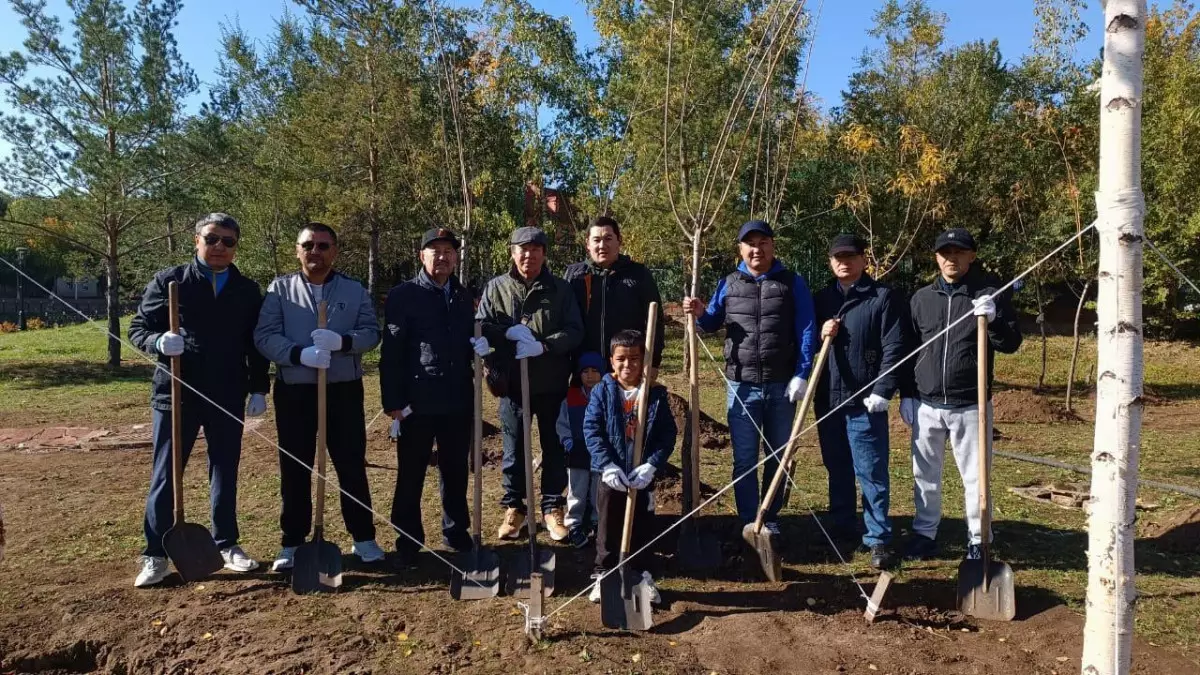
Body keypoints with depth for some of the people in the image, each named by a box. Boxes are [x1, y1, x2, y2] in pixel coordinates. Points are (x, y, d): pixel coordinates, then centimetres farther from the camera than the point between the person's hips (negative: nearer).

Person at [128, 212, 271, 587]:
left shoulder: (247, 290, 7)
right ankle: (155, 555, 15)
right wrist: (159, 342, -22)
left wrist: (258, 388, 3)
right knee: (165, 475, 4)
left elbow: (255, 344, 9)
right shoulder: (169, 281, 0)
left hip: (228, 397, 2)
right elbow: (138, 329, 0)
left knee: (226, 474, 10)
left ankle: (226, 545, 23)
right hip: (175, 393, -2)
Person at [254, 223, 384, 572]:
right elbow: (264, 335, -6)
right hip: (294, 391, 0)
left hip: (344, 389, 0)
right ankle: (292, 543, 19)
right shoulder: (280, 289, 4)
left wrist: (342, 340, -22)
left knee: (352, 464, 5)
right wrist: (300, 354, -23)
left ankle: (364, 538, 17)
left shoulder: (355, 290, 6)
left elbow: (372, 332, -2)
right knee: (294, 468, 7)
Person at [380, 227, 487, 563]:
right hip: (417, 402, -4)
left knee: (456, 472, 13)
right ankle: (408, 541, 20)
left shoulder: (464, 297, 13)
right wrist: (393, 402, -12)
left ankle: (456, 532, 28)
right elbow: (391, 353, -7)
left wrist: (480, 345, -1)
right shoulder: (402, 295, -3)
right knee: (410, 475, 7)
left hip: (458, 400, 4)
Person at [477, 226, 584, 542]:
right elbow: (481, 327, -1)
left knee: (554, 449, 9)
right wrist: (508, 332, -20)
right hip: (512, 384, 0)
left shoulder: (561, 289, 2)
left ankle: (553, 508, 22)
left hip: (552, 384, 0)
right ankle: (514, 508, 25)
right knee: (514, 450, 11)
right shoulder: (496, 287, 4)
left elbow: (574, 331, -5)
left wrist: (543, 345, -21)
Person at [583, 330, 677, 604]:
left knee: (642, 528, 14)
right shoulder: (602, 391, -6)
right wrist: (607, 465, -20)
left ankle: (642, 576, 31)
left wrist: (652, 465, -17)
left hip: (643, 476, 1)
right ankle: (603, 575, 28)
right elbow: (591, 429, -10)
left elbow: (668, 434, -5)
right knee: (608, 529, 13)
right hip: (611, 475, -1)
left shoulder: (656, 394, -4)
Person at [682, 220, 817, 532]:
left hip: (782, 385, 0)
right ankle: (749, 522, 14)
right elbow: (713, 323, 14)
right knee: (744, 458, 4)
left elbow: (806, 331, -2)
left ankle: (770, 518, 27)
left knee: (778, 456, 12)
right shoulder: (728, 284, 5)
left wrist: (801, 375, -10)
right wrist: (700, 313, -9)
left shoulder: (793, 283, 1)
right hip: (741, 386, 1)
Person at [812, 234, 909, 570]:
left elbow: (894, 348, -9)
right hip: (828, 399, 5)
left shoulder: (884, 297, -3)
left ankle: (878, 539, 7)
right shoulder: (821, 298, 12)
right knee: (837, 470, 14)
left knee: (871, 472, -1)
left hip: (865, 401, -5)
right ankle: (842, 529, 27)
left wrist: (882, 392, -16)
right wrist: (819, 334, -6)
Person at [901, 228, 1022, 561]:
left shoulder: (990, 293, -2)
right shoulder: (922, 297, 7)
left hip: (971, 406, -3)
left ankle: (978, 541, 19)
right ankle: (925, 533, 25)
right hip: (926, 405, 3)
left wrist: (993, 320, -22)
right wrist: (906, 395, 7)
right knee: (925, 474, 11)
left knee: (975, 476, 5)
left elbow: (1012, 343, -2)